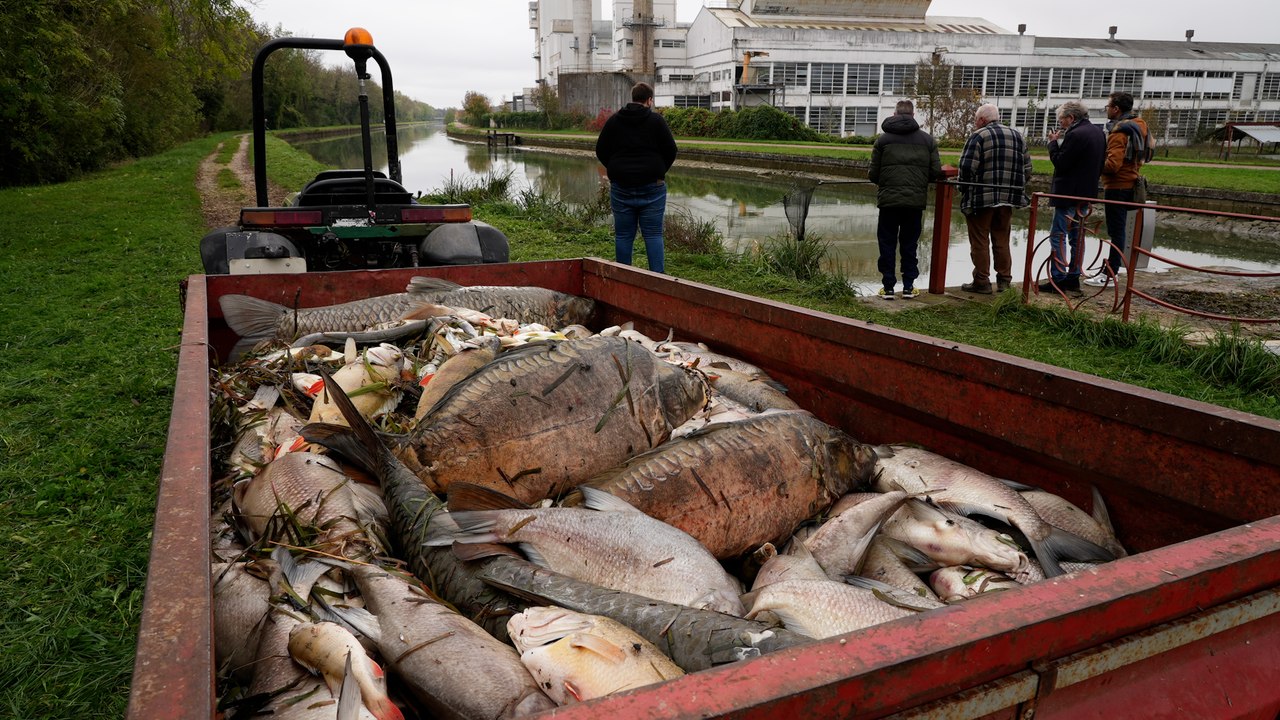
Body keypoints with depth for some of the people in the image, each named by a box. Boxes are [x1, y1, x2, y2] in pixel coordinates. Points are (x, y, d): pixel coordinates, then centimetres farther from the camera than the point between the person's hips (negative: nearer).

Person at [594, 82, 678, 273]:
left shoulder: (613, 120, 5)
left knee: (623, 235, 6)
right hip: (652, 187, -2)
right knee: (653, 234, 1)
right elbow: (671, 151, -2)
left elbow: (601, 151, 7)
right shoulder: (656, 120, -2)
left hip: (621, 187, 2)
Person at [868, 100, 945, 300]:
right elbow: (936, 172, 1)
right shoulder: (927, 139, 5)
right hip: (916, 200, 2)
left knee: (887, 244, 7)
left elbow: (873, 174, -2)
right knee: (909, 244, 12)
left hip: (888, 200, -1)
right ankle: (908, 287, 14)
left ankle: (888, 287, 7)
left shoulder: (883, 139, 2)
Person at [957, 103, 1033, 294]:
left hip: (981, 199, -6)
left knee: (979, 241, 1)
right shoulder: (1017, 136, 12)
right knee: (1002, 241, 14)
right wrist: (1017, 187, 20)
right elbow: (1027, 168, 12)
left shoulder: (978, 137, -8)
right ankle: (1004, 280, 17)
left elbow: (966, 167, -15)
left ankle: (981, 281, 2)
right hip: (1007, 199, 6)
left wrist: (964, 190, -1)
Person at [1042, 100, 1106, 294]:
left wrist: (1053, 143, -6)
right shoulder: (1098, 132, 12)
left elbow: (1060, 163, -19)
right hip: (1087, 193, 9)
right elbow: (1101, 163, 16)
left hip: (1068, 194, -9)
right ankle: (1074, 277, 19)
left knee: (1058, 235, -5)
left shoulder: (1075, 134, -19)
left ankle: (1057, 279, -6)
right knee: (1077, 236, 14)